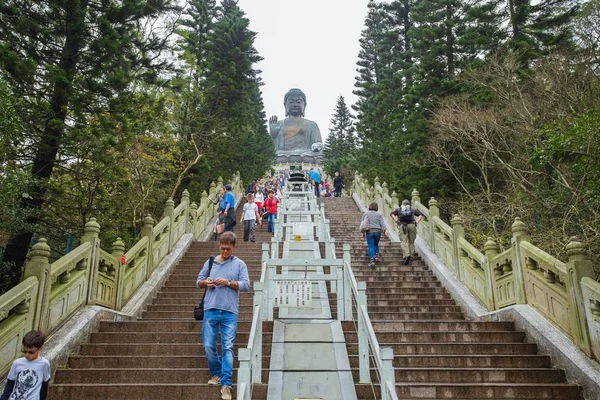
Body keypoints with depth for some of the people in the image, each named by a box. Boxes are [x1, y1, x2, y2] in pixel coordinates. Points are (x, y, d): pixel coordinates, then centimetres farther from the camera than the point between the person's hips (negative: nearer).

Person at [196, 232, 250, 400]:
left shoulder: (239, 264, 6)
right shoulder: (210, 262, 13)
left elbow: (246, 285, -2)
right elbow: (198, 281, 18)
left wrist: (227, 282, -14)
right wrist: (205, 282, -5)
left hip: (229, 312, -2)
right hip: (211, 310, 3)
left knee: (227, 347, -4)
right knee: (208, 346, 4)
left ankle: (226, 384, 0)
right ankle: (216, 373, 28)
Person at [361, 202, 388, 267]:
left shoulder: (365, 214, 6)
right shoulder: (379, 214, 6)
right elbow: (382, 223, -5)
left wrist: (363, 233, 7)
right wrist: (385, 230, -10)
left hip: (369, 231, -1)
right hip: (378, 231, 1)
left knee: (371, 246, -1)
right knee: (376, 244, 21)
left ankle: (371, 260, -10)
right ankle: (377, 255, 11)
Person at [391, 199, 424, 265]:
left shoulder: (398, 209, 22)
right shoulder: (412, 210, 25)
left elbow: (392, 214, 5)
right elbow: (421, 215, 14)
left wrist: (396, 221, 1)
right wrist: (416, 222, 7)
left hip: (402, 226, -1)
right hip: (412, 225, 1)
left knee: (404, 241, -9)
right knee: (411, 242, 9)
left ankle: (407, 255, -31)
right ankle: (409, 257, 1)